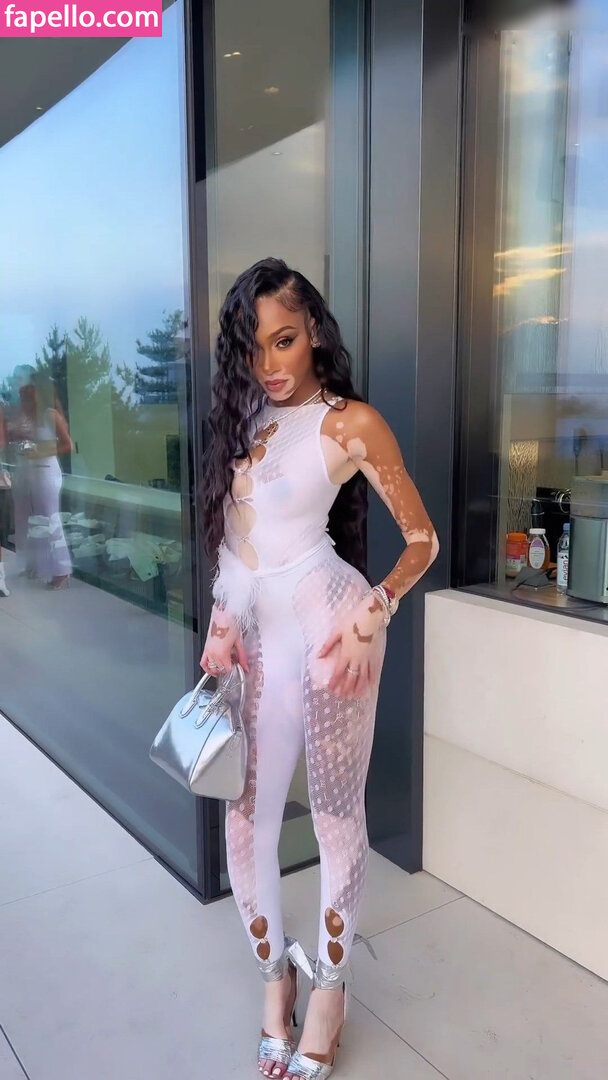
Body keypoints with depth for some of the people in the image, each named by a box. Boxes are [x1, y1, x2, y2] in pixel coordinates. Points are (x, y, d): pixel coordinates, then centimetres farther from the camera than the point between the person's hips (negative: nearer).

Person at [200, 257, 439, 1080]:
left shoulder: (352, 421, -6)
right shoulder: (241, 417, 12)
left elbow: (422, 539, -4)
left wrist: (372, 616, -16)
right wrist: (222, 619, 4)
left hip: (323, 624, -5)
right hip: (255, 637, 5)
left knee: (337, 813, 9)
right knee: (246, 821, 10)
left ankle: (331, 985, 32)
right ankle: (276, 973, 35)